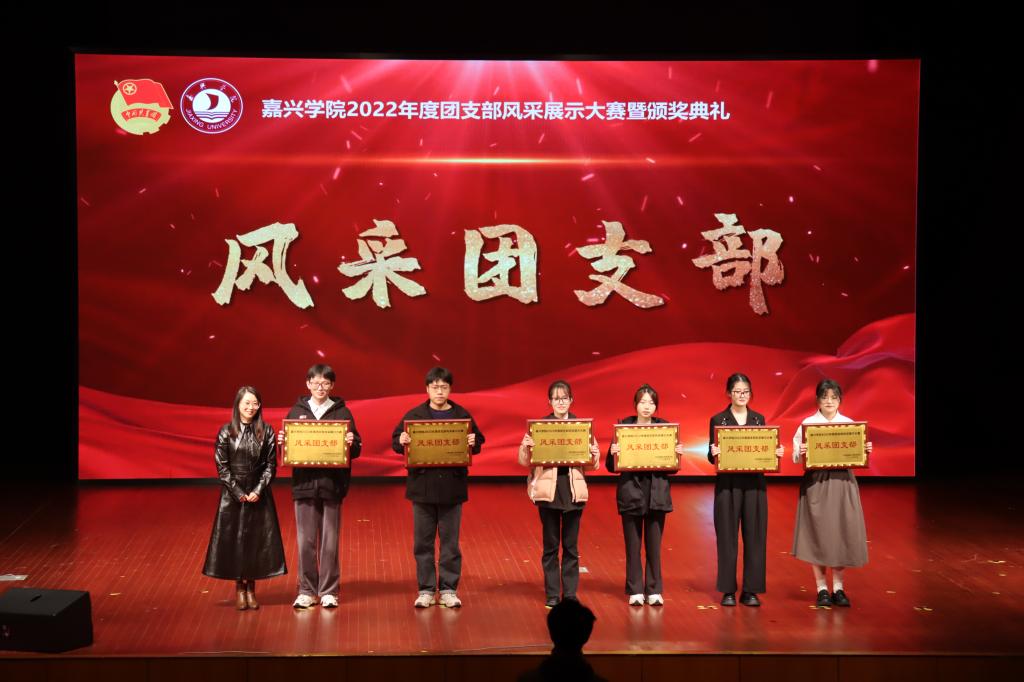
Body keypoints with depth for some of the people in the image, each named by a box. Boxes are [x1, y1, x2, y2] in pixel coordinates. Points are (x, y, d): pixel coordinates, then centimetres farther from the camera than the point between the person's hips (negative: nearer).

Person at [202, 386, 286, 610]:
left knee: (257, 540, 3)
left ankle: (251, 588, 15)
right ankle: (239, 589, 14)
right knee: (233, 539, 2)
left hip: (259, 494, 1)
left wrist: (258, 490, -11)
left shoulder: (266, 431, 0)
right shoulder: (226, 432, -2)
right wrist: (239, 493, -10)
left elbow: (271, 464, 0)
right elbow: (222, 466, -4)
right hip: (233, 494, -1)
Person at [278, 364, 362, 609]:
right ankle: (306, 591, 13)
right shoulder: (296, 411, 8)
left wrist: (351, 443, -19)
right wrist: (282, 441, -10)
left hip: (332, 484, -1)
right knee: (305, 541, 4)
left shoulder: (342, 412, 4)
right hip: (304, 484, 1)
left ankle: (329, 591, 12)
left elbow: (356, 450, 3)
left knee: (330, 541, 3)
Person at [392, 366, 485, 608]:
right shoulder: (414, 415, 2)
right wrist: (401, 441, -19)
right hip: (422, 486, 0)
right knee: (423, 542, 6)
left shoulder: (462, 415, 3)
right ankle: (425, 590, 14)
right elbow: (396, 441, 2)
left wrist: (473, 443, -16)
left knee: (450, 541, 6)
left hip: (452, 486, 0)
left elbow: (478, 442, 6)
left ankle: (449, 589, 15)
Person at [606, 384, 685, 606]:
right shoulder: (623, 426, 1)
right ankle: (635, 591, 12)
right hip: (631, 492, -1)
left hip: (657, 493, 1)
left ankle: (654, 591, 12)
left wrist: (678, 453, -11)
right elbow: (611, 466, 1)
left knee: (654, 545, 4)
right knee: (632, 545, 4)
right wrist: (613, 453, -19)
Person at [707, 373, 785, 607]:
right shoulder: (718, 420, 2)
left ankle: (750, 590, 8)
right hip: (727, 483, -2)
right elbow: (711, 457, 1)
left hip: (754, 483, 3)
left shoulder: (759, 419, 10)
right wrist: (713, 453, -21)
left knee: (754, 535, 2)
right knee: (727, 535, 0)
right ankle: (728, 590, 7)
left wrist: (776, 452, -8)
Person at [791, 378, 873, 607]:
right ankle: (822, 589, 9)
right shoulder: (807, 424, 1)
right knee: (817, 534, -1)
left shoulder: (850, 424, 8)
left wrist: (866, 450, -12)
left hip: (843, 482, 2)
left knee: (842, 533, 1)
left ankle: (838, 588, 13)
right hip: (815, 482, -2)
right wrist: (800, 453, -22)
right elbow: (796, 456, -1)